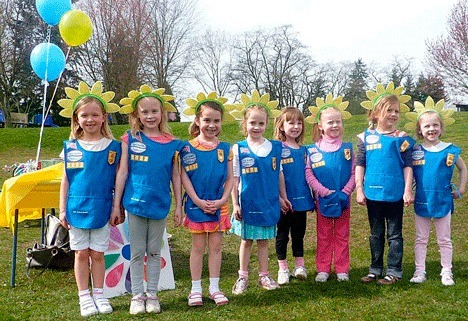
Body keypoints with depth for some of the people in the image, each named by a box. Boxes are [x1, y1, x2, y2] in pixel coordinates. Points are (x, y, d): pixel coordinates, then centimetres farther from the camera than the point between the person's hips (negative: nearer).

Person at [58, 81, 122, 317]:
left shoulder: (113, 147, -2)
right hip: (77, 208, 1)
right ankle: (84, 297, 18)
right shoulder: (71, 147, 0)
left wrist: (117, 208, 1)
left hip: (102, 209, 0)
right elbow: (66, 180, 5)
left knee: (97, 254, 7)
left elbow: (117, 180, 2)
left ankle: (99, 295, 21)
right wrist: (62, 209, 2)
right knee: (81, 253, 8)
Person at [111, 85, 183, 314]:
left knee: (154, 252, 11)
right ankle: (137, 295, 18)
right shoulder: (130, 139, -1)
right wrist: (116, 205, -1)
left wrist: (178, 205, 6)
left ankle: (152, 294, 22)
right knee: (137, 252, 7)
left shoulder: (171, 143, 2)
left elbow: (175, 176, 7)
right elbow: (122, 172, 0)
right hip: (135, 203, -1)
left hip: (160, 205, 1)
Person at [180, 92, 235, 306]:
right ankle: (196, 289, 16)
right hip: (196, 204, -2)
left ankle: (214, 288, 19)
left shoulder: (225, 149, 3)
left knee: (216, 246, 9)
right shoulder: (189, 148, -5)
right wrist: (198, 201, -13)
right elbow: (184, 177, -7)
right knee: (198, 246, 6)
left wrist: (223, 200, -9)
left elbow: (230, 178, 3)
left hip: (219, 205, 2)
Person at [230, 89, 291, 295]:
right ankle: (243, 277, 20)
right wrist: (235, 204, -7)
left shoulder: (275, 147, 2)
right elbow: (234, 178, -4)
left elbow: (279, 174, 9)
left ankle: (264, 276, 23)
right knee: (246, 240, 9)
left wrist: (283, 198, 12)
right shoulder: (239, 149, -5)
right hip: (247, 203, -2)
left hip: (268, 202, 2)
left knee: (264, 240, 12)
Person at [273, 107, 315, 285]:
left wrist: (311, 198, 14)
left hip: (301, 200, 5)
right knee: (282, 234, 8)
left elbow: (307, 174, 14)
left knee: (299, 234, 15)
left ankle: (299, 266, 27)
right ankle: (283, 269, 19)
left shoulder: (303, 150, 8)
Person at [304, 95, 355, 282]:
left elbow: (354, 173, -1)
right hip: (322, 200, -1)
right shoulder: (313, 150, -5)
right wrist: (324, 191, -16)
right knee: (323, 236, 9)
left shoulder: (347, 148, -1)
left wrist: (345, 192, -14)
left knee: (342, 236, 10)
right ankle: (322, 269, 18)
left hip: (343, 200, 1)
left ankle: (342, 269, 19)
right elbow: (308, 173, -8)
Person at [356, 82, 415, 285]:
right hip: (372, 193, 2)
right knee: (376, 234, 14)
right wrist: (359, 190, 0)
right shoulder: (366, 137, 1)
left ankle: (394, 271, 16)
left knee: (394, 234, 7)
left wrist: (408, 190, -6)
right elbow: (360, 164, 4)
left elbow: (407, 165, -1)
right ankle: (375, 270, 25)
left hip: (394, 194, -2)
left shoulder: (401, 138, -2)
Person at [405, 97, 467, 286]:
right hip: (422, 201, 1)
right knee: (421, 239, 10)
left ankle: (446, 272, 20)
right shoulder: (415, 151, -3)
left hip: (443, 201, -1)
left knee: (444, 240, 11)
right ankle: (419, 272, 18)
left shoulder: (450, 150, -4)